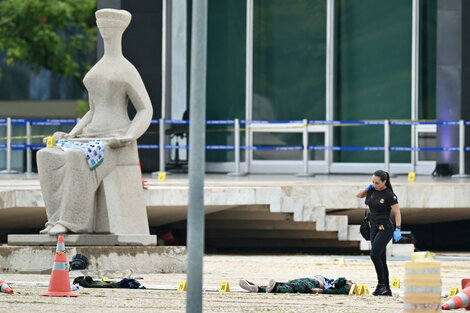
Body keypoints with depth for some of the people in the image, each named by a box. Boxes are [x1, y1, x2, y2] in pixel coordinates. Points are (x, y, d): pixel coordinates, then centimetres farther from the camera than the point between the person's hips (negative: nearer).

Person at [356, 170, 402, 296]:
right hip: (374, 228, 8)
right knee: (381, 260, 6)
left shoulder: (389, 195, -13)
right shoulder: (373, 190, 8)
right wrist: (367, 188, 2)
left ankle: (381, 284, -13)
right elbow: (359, 195, 19)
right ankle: (387, 289, 8)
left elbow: (397, 213, -13)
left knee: (374, 255, -20)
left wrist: (398, 230, -21)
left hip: (385, 228, -8)